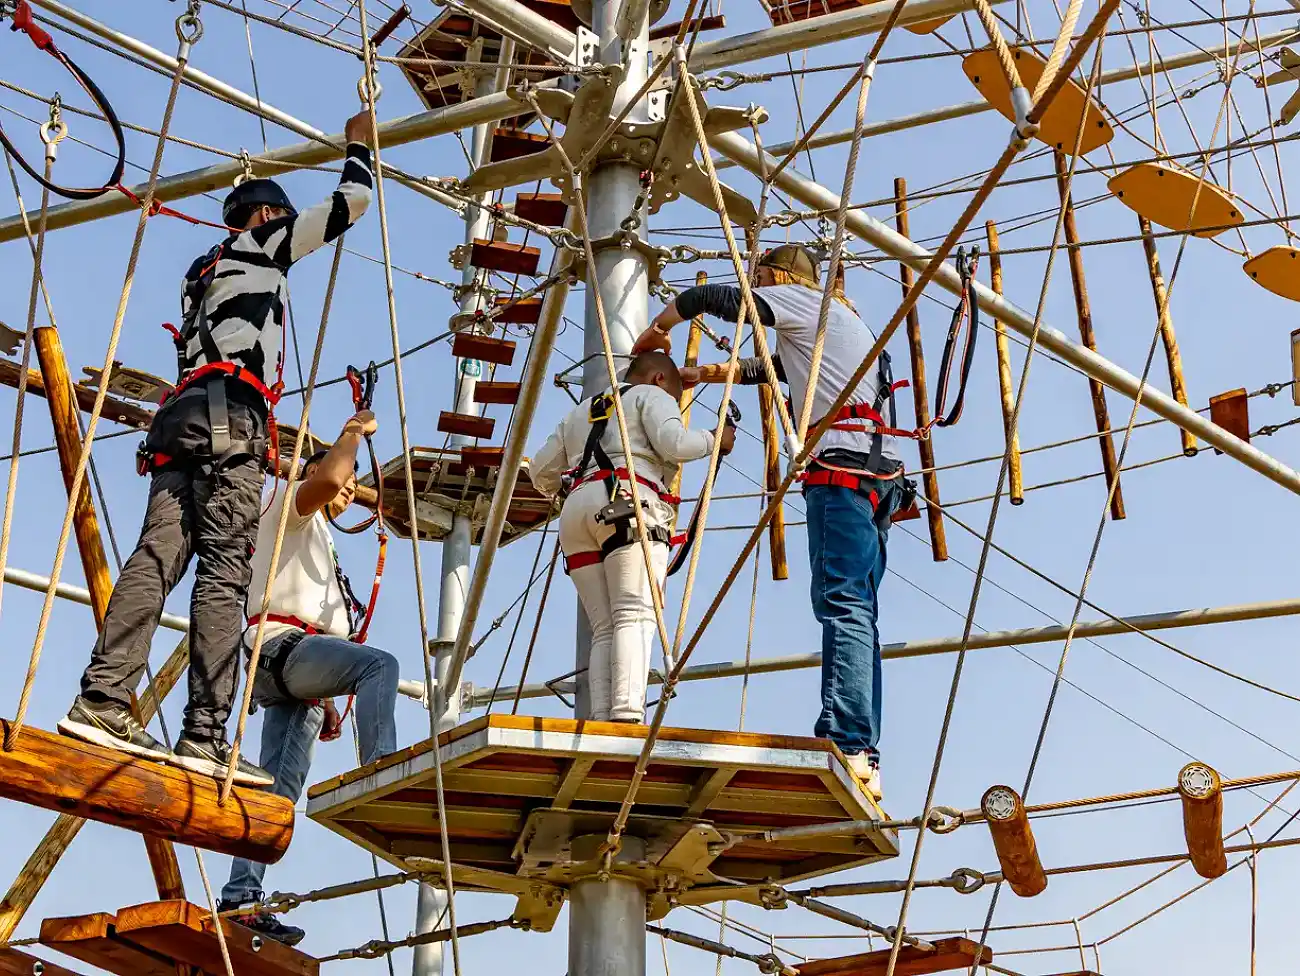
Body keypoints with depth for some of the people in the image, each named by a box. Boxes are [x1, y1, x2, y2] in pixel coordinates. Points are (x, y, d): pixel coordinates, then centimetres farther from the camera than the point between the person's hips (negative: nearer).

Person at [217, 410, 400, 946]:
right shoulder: (290, 505, 12)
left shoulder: (318, 543, 37)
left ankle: (240, 898, -7)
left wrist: (325, 698, 22)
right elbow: (327, 478, -13)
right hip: (281, 645, -9)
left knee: (278, 787, -2)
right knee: (379, 663, -32)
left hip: (290, 673, 9)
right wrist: (354, 432, 3)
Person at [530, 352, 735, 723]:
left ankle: (601, 721, -19)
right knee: (635, 616, -17)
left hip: (576, 511, 6)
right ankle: (628, 715, -34)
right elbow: (673, 444, -3)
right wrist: (714, 440, 13)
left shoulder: (580, 412, 36)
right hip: (628, 503, -6)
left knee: (604, 628, -2)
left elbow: (541, 472, 32)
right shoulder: (652, 396, 16)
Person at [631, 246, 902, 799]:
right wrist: (697, 375, 41)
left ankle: (845, 744, -29)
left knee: (842, 604, -19)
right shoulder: (842, 323, 34)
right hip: (878, 473, 9)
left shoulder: (800, 299, 7)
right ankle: (864, 761, -2)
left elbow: (707, 297, 6)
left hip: (841, 468, -9)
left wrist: (656, 331, 23)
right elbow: (760, 370, 43)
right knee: (857, 612, 3)